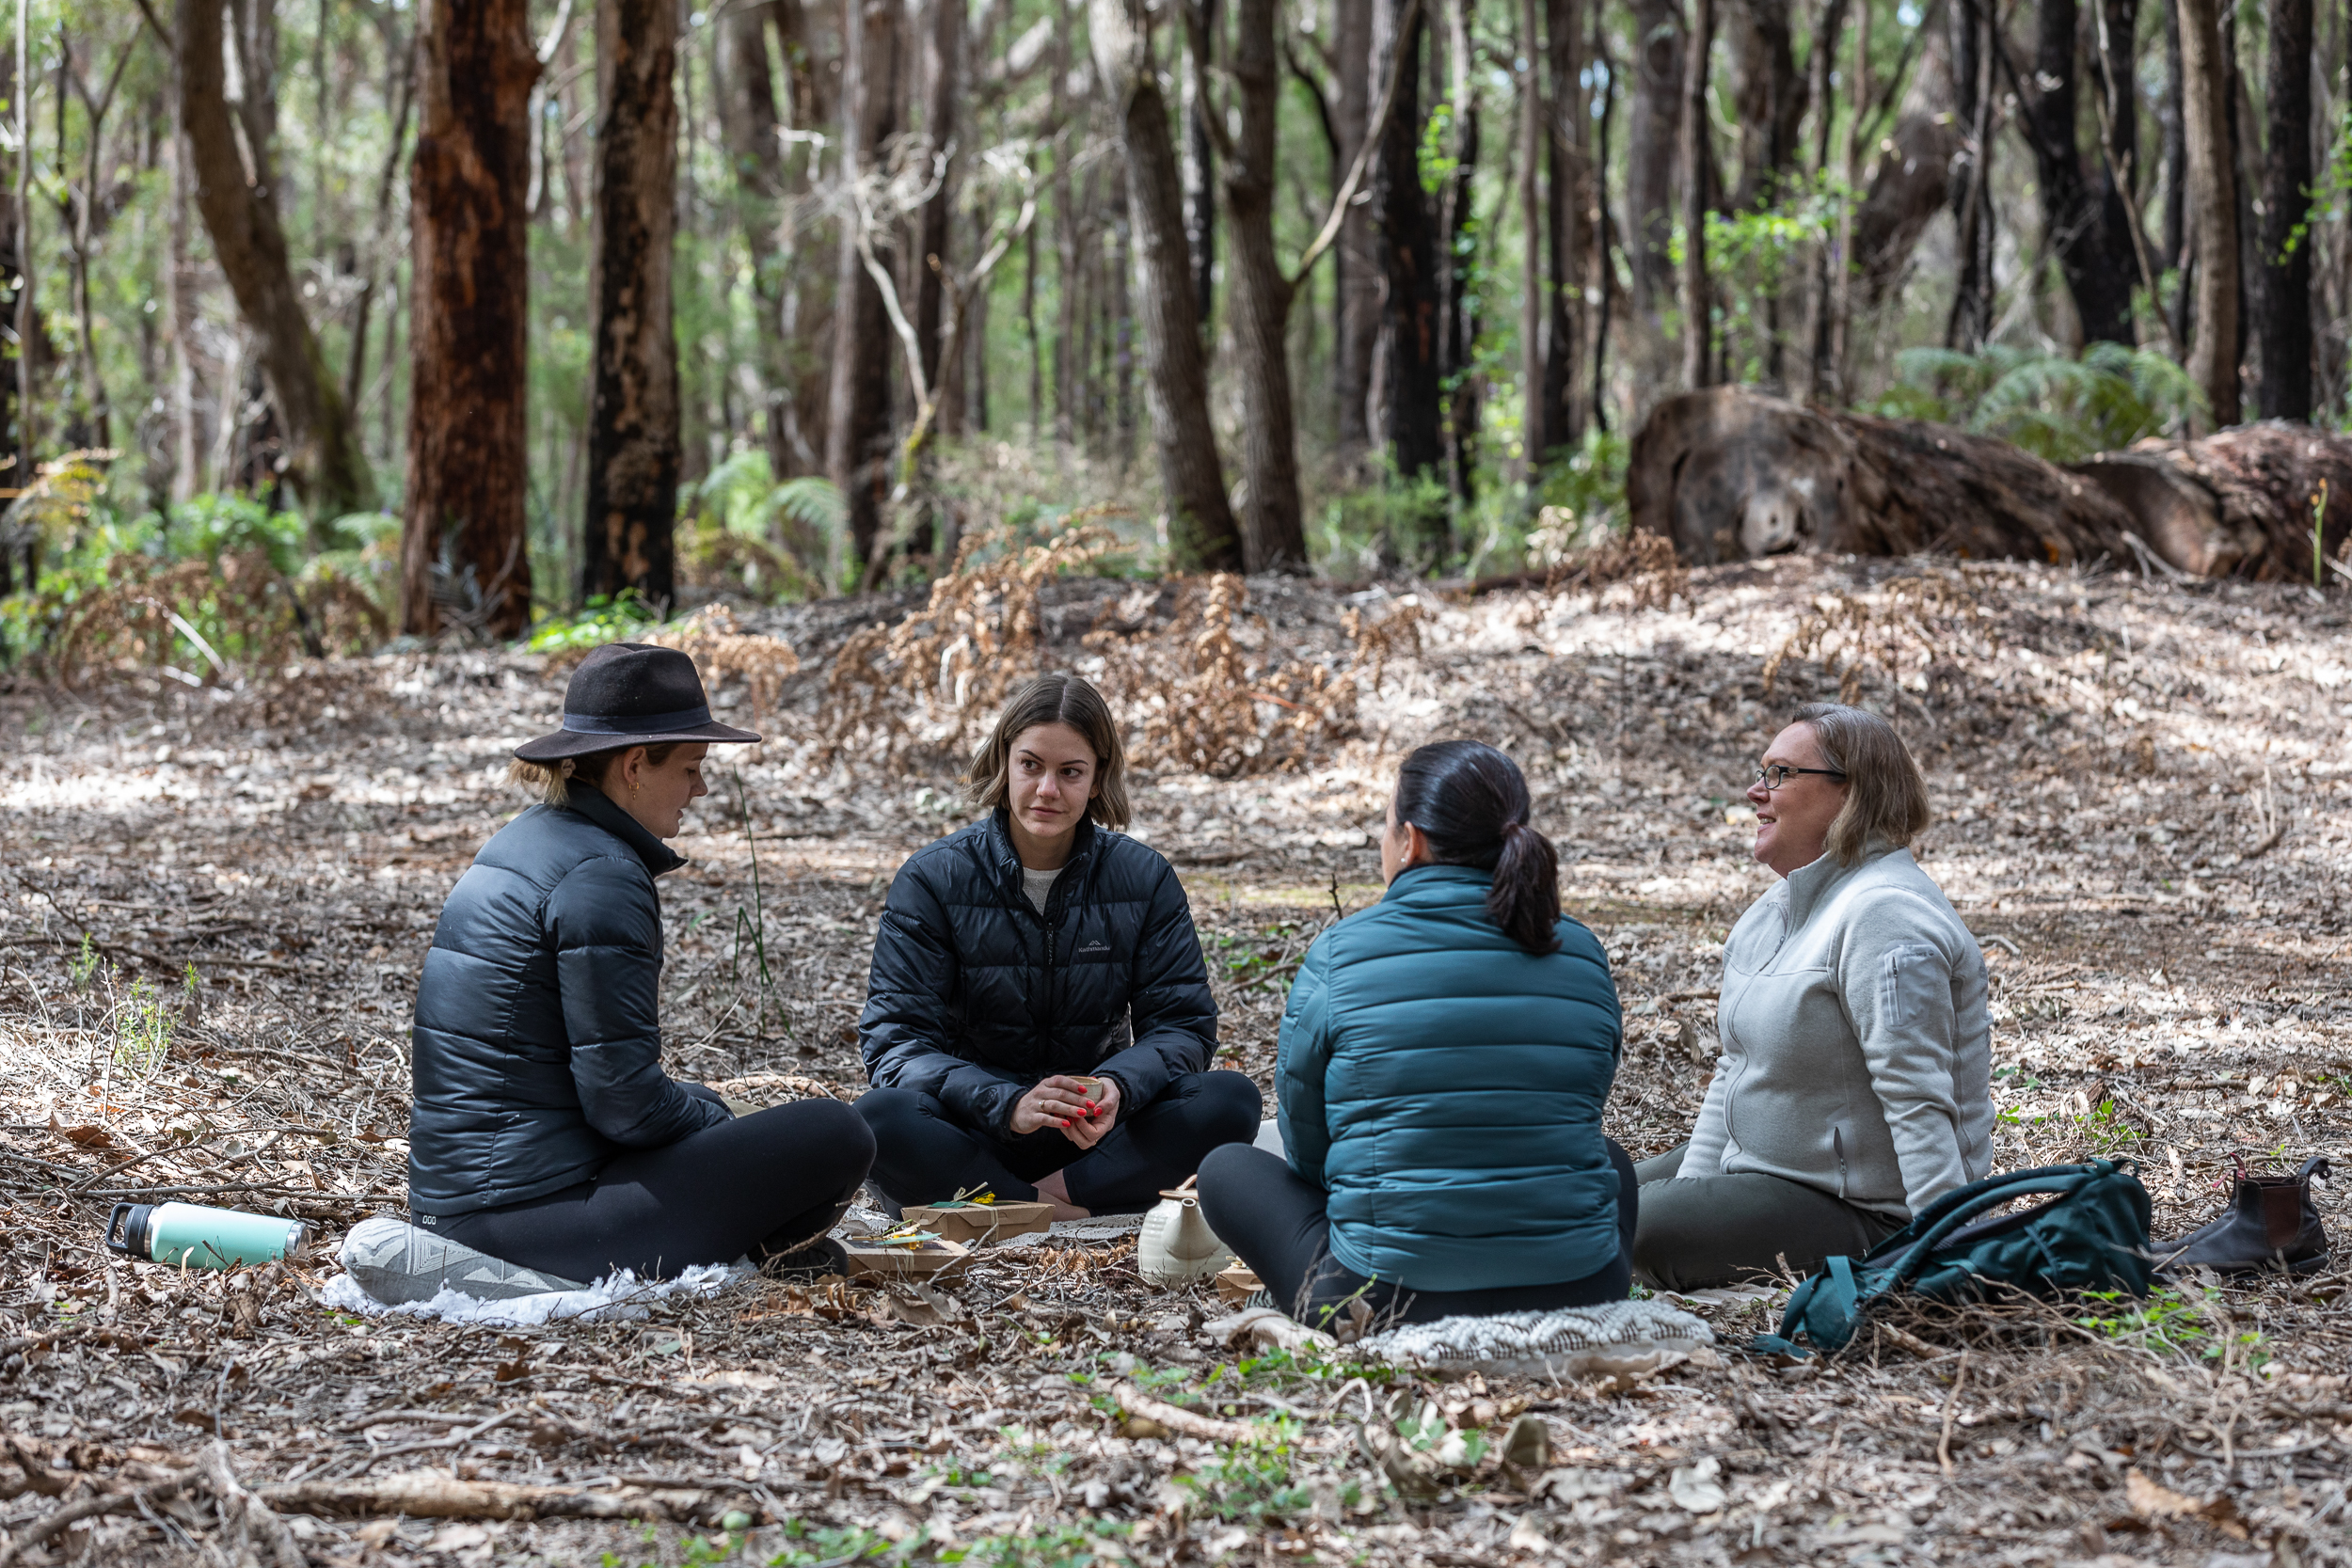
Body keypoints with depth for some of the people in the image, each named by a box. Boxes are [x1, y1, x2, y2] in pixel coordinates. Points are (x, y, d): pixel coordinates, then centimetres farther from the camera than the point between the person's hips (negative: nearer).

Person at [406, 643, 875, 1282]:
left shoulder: (522, 842, 14)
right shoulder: (601, 875, -15)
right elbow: (622, 1097, -18)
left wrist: (708, 1116, 17)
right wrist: (726, 1133, 0)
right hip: (531, 1209, -10)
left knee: (702, 1107, 33)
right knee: (835, 1135, -11)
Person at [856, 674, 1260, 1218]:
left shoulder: (1144, 878, 2)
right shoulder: (932, 881, -5)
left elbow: (1182, 1025, -1)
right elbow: (898, 1042, -12)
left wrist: (1117, 1089, -25)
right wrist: (1008, 1105, -31)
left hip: (1094, 1135, 2)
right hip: (975, 1138, -2)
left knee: (1231, 1101, -23)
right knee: (882, 1118, -34)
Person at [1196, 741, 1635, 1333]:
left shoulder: (1337, 956, -6)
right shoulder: (1582, 954, 2)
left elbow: (1305, 1149, 5)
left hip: (1390, 1297, -2)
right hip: (1576, 1296, 2)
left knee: (1227, 1169, 22)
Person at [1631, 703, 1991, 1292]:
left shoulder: (1884, 916, -23)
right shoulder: (1774, 911, 10)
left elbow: (1918, 1106, -29)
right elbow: (1736, 1067, 15)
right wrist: (1689, 1193, 6)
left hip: (1866, 1215, -10)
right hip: (1761, 1166, 10)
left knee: (1645, 1229, -25)